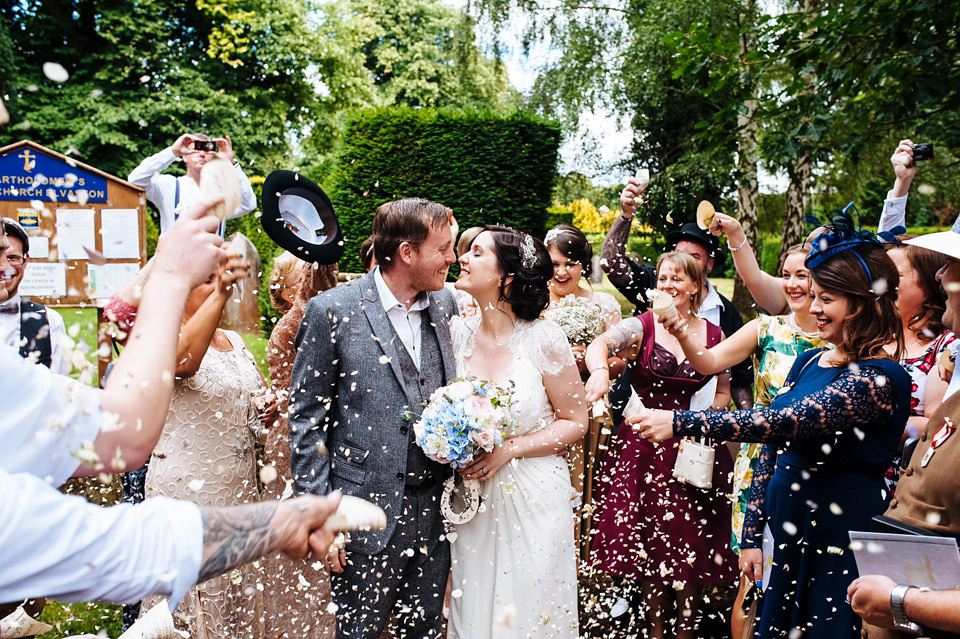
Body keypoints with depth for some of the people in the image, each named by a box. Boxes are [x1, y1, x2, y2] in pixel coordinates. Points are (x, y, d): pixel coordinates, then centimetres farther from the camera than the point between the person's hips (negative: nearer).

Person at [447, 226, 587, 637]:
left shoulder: (543, 338, -13)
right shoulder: (459, 332, -1)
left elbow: (575, 421, -6)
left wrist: (511, 448, -16)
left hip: (533, 499, -3)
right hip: (473, 499, 4)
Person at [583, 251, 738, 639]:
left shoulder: (714, 335, 6)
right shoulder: (642, 326, -2)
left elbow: (724, 394, 15)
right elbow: (598, 344, -22)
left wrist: (707, 408, -7)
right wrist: (600, 371, -44)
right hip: (643, 444, -1)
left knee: (691, 542, 4)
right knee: (647, 541, 5)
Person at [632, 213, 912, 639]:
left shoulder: (878, 379, -18)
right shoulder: (809, 361, 8)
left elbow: (786, 423, -29)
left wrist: (679, 422, -33)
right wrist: (752, 532, 8)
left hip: (839, 536, -7)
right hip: (783, 520, 7)